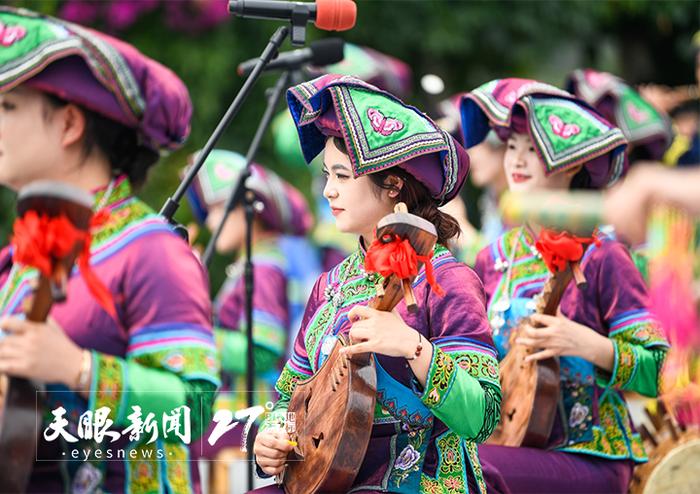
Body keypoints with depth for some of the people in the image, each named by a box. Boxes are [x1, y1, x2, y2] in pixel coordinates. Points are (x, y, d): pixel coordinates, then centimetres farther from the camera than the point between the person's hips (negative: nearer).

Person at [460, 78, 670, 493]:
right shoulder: (494, 260, 9)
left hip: (591, 456, -5)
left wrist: (588, 345, -24)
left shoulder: (599, 256, -7)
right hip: (514, 442, 5)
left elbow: (655, 372, -9)